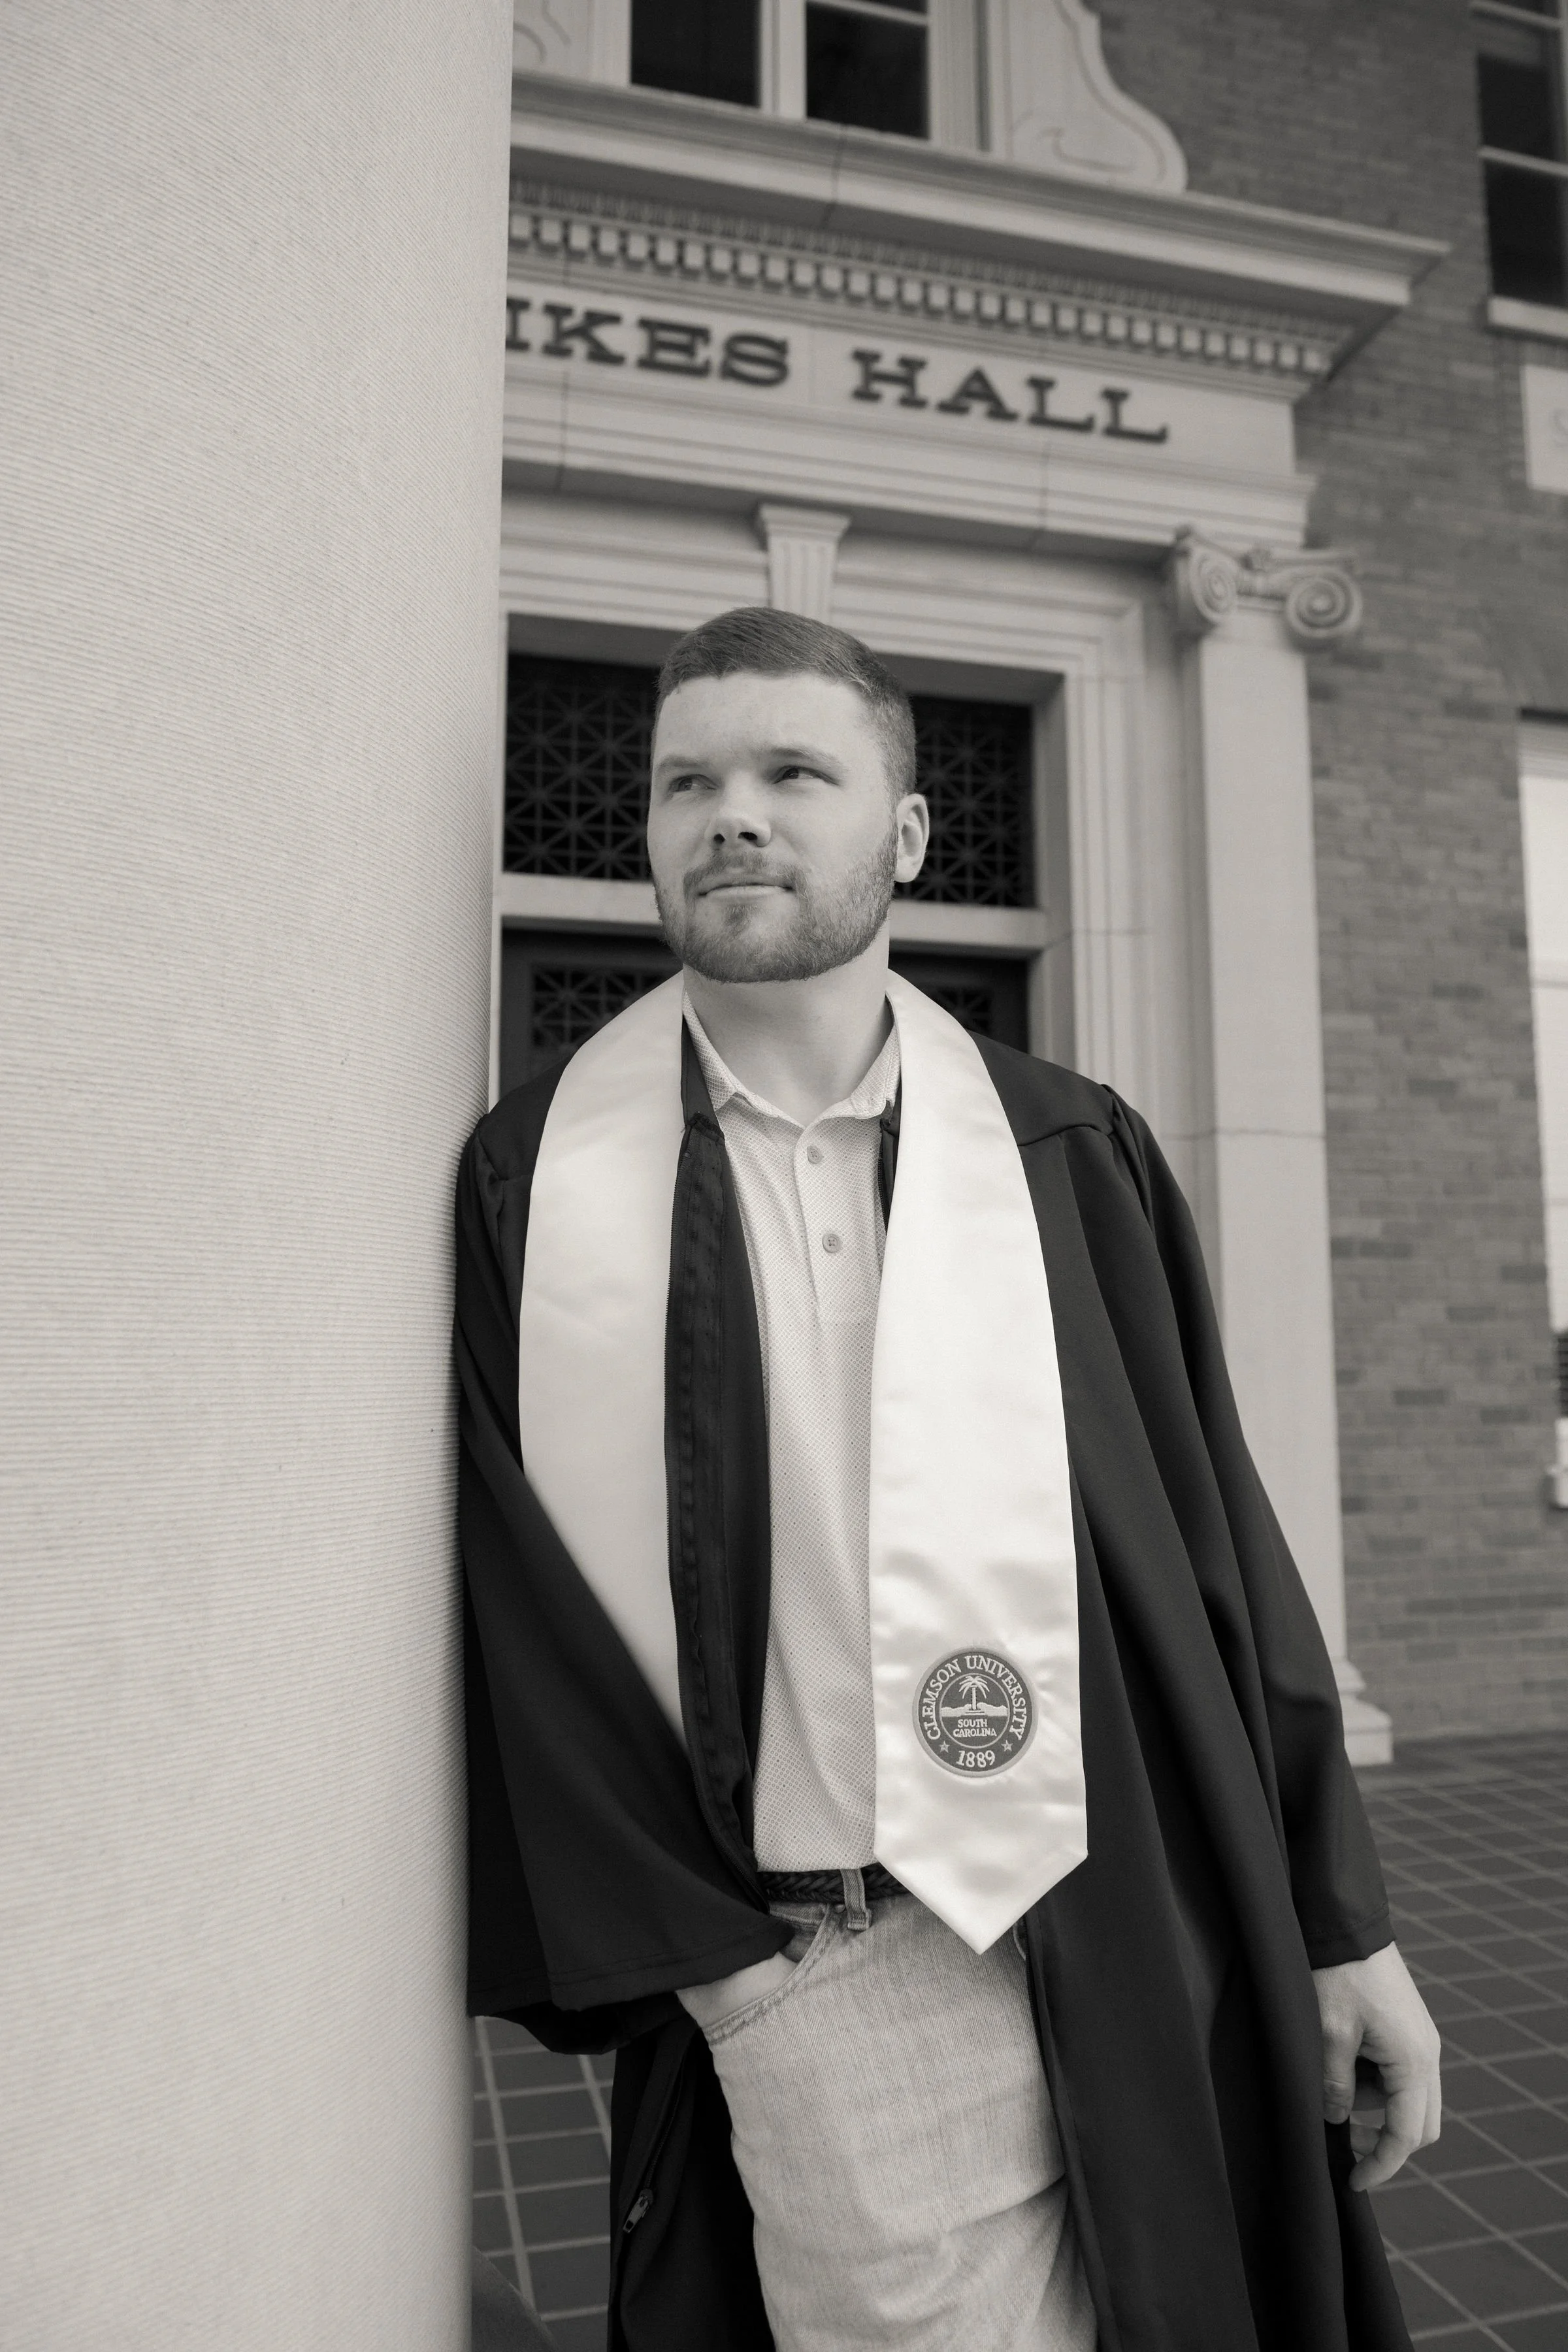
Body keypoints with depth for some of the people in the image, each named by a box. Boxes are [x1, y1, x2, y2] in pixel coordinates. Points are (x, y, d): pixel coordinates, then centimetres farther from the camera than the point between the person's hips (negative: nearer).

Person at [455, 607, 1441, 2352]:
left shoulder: (1069, 1158, -1)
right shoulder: (538, 1186, -4)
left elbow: (1219, 1549, 1)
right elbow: (521, 1613, -5)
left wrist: (1342, 1926, 3)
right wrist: (711, 1960, -8)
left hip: (1117, 1951, 2)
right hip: (781, 1977, -1)